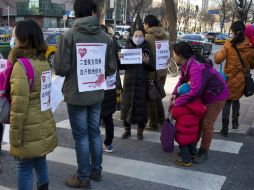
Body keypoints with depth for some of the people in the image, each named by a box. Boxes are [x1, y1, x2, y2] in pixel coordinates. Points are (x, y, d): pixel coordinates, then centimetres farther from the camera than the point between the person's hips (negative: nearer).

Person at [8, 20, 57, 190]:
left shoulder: (21, 65, -19)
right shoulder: (43, 62, 4)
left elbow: (19, 105, -21)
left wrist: (15, 135, -15)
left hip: (29, 131, -8)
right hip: (44, 126, 8)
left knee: (24, 169, 6)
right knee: (40, 163, 21)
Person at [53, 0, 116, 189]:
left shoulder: (69, 35, -13)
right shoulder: (106, 37, -1)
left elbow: (61, 68, -14)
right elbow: (111, 68, 3)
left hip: (76, 94, -4)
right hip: (97, 94, 4)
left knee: (81, 136, 5)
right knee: (95, 133, 17)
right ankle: (96, 171, 30)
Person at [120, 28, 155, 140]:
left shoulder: (147, 50, 3)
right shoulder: (127, 48, 7)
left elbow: (152, 68, 0)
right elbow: (121, 66, 7)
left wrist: (147, 62, -19)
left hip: (142, 83, -1)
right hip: (129, 81, 2)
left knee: (141, 105, 1)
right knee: (126, 105, 4)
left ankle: (140, 131, 17)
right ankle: (127, 130, 20)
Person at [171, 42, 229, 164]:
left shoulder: (196, 68, -36)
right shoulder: (186, 64, -5)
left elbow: (195, 91, -41)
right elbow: (182, 80, 7)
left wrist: (177, 102, -34)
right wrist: (175, 93, -11)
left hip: (216, 96, -9)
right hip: (204, 95, 9)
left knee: (206, 124, -4)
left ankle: (204, 152, 13)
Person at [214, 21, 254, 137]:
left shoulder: (228, 45, -13)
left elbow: (218, 60, -10)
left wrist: (216, 55, 10)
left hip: (230, 78, -2)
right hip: (242, 79, 2)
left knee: (227, 101, 8)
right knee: (236, 99, 26)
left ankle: (225, 128, 2)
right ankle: (235, 121, 22)